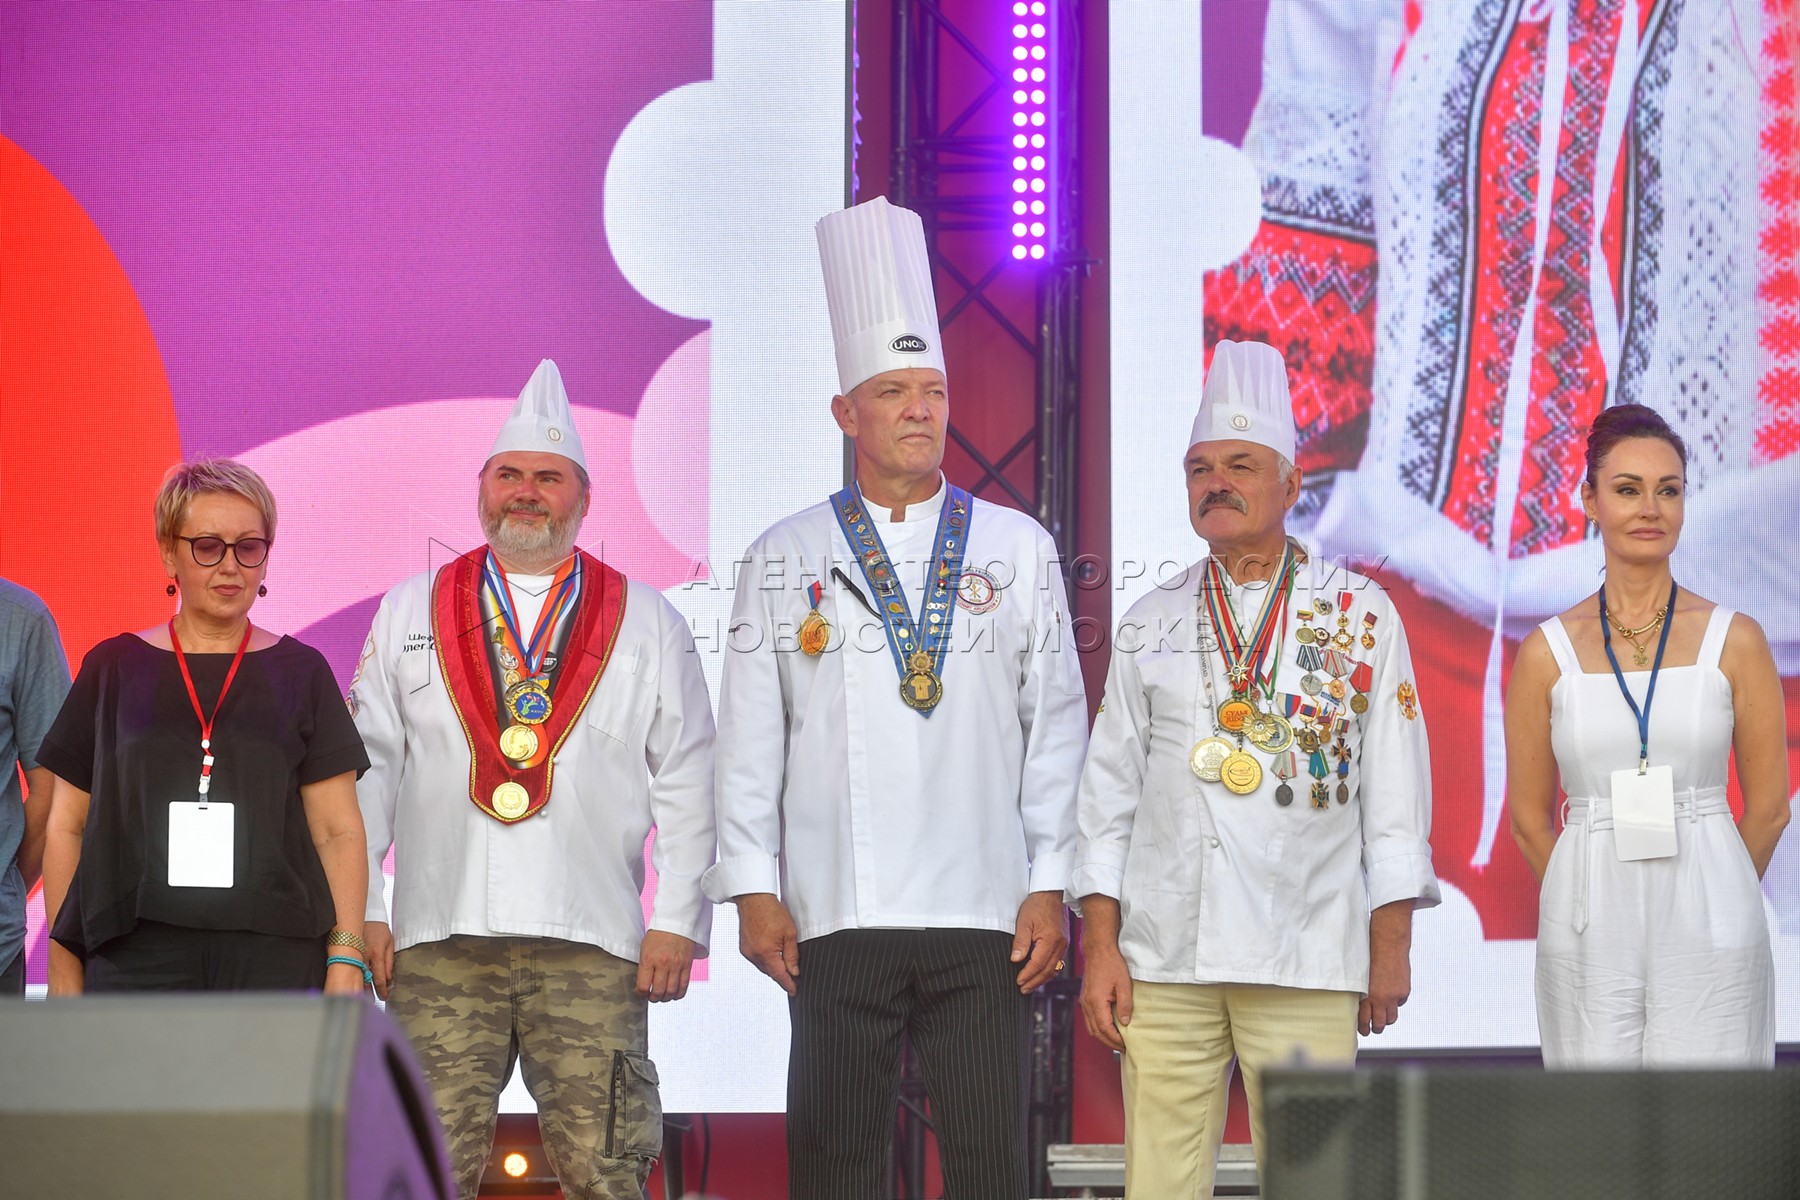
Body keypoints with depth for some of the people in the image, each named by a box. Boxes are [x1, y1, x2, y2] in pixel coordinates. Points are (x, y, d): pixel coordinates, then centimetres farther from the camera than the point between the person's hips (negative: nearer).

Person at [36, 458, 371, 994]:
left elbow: (338, 830, 7)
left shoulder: (301, 673, 10)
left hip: (276, 962, 0)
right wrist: (64, 971, 4)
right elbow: (66, 828, 10)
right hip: (135, 961, 0)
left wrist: (346, 958, -3)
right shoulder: (113, 670, 10)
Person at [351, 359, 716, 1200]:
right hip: (439, 943, 1)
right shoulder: (411, 613, 13)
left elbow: (685, 785, 8)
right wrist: (358, 911, 3)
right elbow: (365, 770, 11)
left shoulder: (648, 624, 11)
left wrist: (677, 923, 0)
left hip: (594, 943, -1)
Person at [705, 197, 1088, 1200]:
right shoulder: (786, 560, 9)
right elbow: (750, 739, 7)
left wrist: (1050, 889, 1)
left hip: (987, 916, 0)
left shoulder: (1018, 548, 10)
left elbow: (1058, 728, 8)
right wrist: (754, 890, -1)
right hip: (836, 918, 0)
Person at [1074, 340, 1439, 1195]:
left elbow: (1395, 788, 5)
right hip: (1162, 962, 2)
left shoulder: (1359, 616, 6)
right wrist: (1099, 947, 4)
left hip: (1307, 963, -2)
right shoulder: (1150, 626, 13)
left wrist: (1391, 947, 0)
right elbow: (1109, 793, 12)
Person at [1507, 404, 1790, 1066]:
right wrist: (1600, 902, 11)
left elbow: (1769, 808, 6)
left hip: (1709, 934, -1)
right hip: (1589, 933, 1)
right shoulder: (1548, 652, 3)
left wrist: (1699, 898, 11)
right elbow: (1529, 818, 9)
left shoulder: (1734, 640, 2)